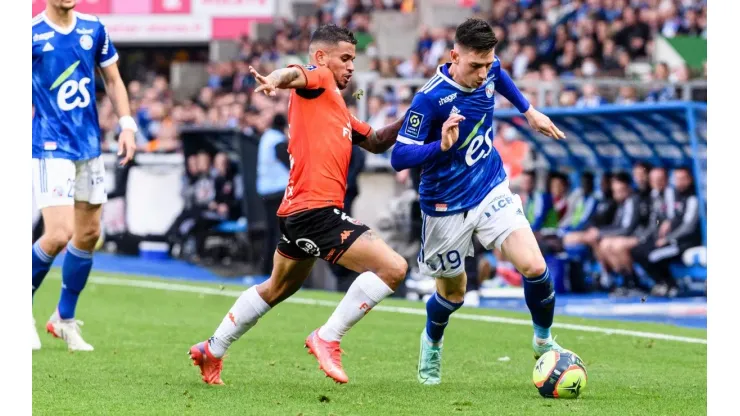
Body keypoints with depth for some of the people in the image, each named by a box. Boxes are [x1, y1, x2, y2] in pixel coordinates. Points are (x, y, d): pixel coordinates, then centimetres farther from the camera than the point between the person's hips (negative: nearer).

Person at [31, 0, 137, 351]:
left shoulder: (94, 29, 5)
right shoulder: (32, 34, -9)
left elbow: (112, 80, 14)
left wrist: (126, 126, 5)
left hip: (89, 147, 6)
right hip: (51, 148, -6)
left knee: (89, 233, 9)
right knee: (58, 235, -15)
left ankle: (64, 319, 24)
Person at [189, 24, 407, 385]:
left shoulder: (337, 107, 23)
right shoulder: (318, 80, -4)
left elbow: (375, 142, 29)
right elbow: (295, 74, -28)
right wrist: (276, 80, -51)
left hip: (300, 211, 11)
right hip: (317, 210, -11)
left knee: (277, 289, 28)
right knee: (393, 268, -16)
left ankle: (212, 350, 38)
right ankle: (327, 338, -8)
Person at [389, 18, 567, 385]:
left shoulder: (488, 71, -8)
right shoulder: (430, 98, -26)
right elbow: (399, 158, -24)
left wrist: (529, 112, 20)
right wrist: (441, 145, -39)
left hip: (492, 191, 4)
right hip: (448, 207, -4)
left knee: (534, 266, -16)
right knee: (453, 291, 14)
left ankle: (543, 341, 11)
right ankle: (432, 343, 48)